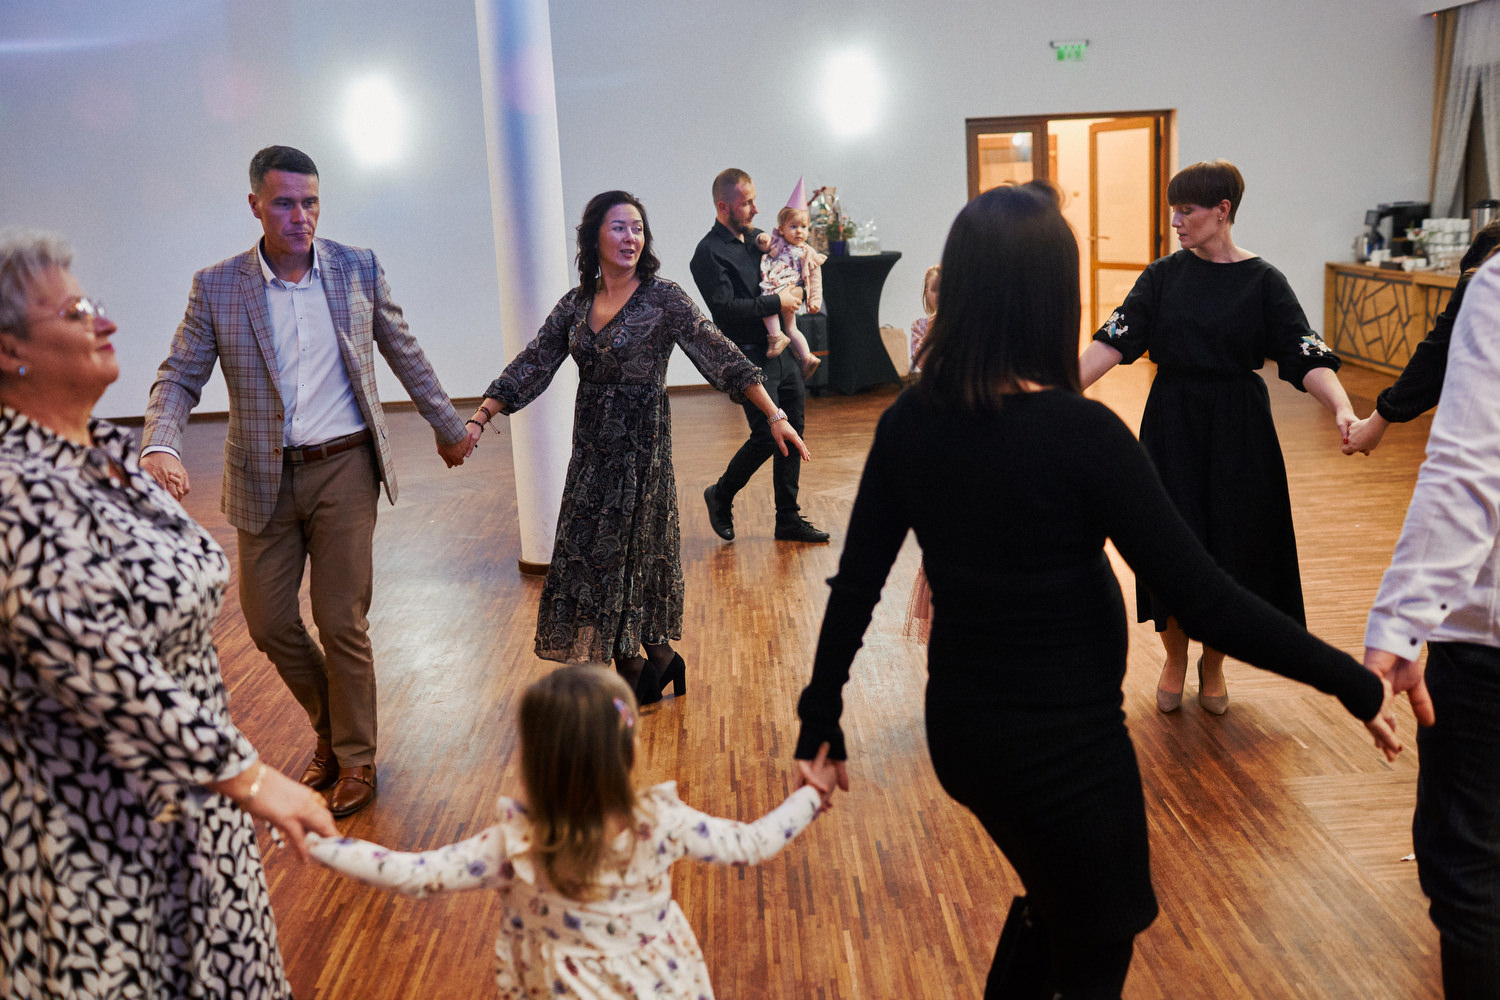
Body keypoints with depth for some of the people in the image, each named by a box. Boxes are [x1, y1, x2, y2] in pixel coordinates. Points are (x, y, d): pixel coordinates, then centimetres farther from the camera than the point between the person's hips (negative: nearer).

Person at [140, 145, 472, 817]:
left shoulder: (359, 269, -1)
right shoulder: (216, 287, -2)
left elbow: (405, 354, 10)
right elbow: (179, 378, -2)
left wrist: (447, 425, 18)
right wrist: (159, 446, -21)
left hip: (345, 469, -1)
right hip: (266, 479, 2)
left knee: (342, 622, 1)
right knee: (268, 621, 8)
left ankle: (355, 756, 20)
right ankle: (330, 728, 33)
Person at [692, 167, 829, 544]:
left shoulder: (756, 237, 14)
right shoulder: (709, 253, -11)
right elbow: (724, 308, -22)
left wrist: (795, 289, 4)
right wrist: (776, 302, -18)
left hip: (782, 350, 8)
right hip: (751, 358, -8)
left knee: (791, 433, 9)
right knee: (767, 435, -10)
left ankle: (788, 519, 19)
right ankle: (721, 496, 16)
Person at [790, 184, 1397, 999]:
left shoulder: (911, 420, -7)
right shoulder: (1079, 432, -23)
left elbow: (855, 585, -2)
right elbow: (1205, 601, -21)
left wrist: (821, 720, 9)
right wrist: (1354, 683, -9)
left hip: (959, 729, 6)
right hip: (1063, 747, -6)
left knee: (1056, 912, 32)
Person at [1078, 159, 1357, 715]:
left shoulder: (1262, 280, -4)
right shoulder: (1163, 276, 2)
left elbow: (1307, 356, -12)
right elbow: (1114, 341, -7)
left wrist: (1343, 409, -30)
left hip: (1238, 429, -1)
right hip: (1172, 424, 1)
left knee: (1232, 543, 5)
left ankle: (1213, 663, 28)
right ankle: (1174, 659, 26)